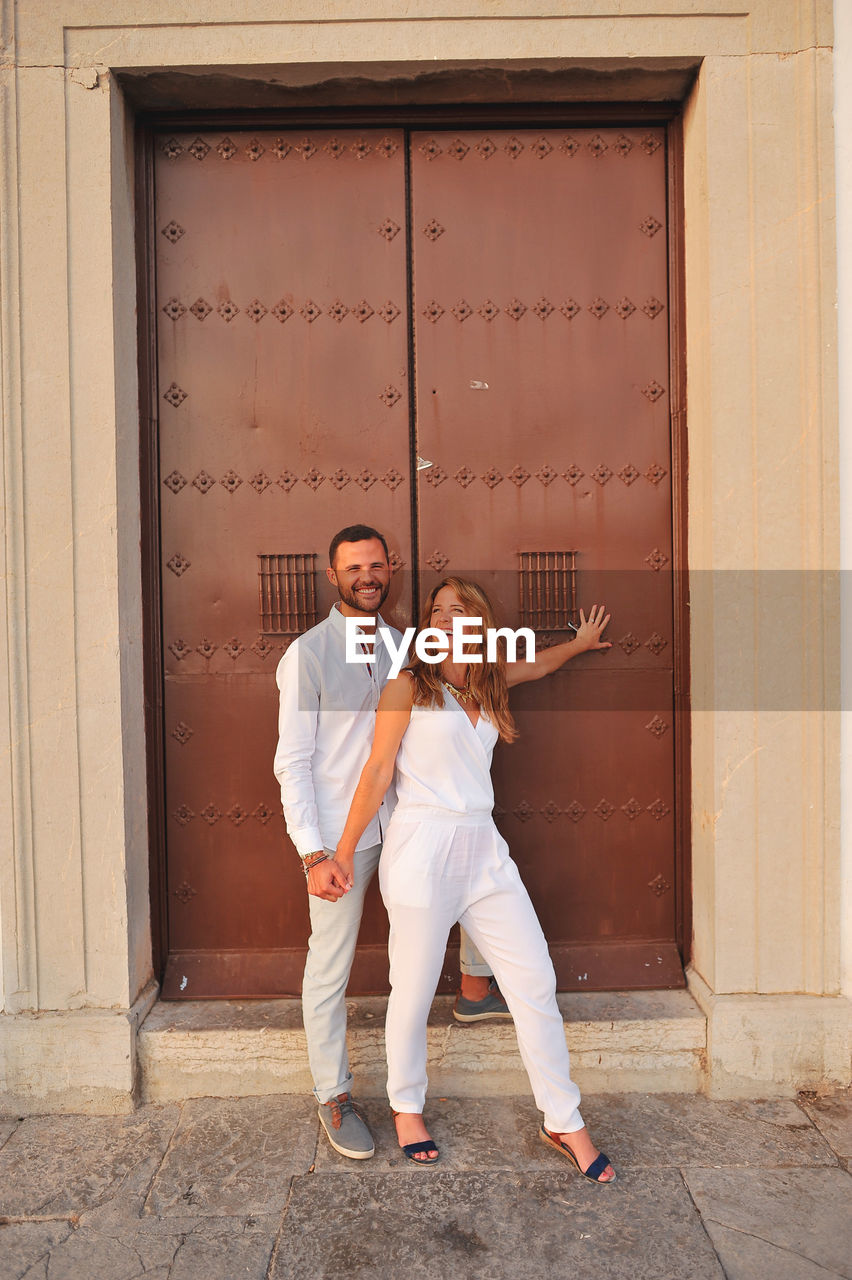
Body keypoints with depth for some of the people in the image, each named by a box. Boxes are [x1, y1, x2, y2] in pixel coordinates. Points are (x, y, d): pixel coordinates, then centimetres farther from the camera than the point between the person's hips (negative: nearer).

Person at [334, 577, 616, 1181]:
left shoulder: (489, 681, 12)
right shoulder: (409, 684, -3)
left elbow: (536, 663, 35)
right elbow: (377, 774, -3)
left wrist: (580, 642, 48)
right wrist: (344, 853, -1)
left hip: (484, 851, 5)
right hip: (422, 852, -5)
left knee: (536, 982, 4)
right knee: (415, 993, 6)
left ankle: (565, 1123, 21)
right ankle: (407, 1108, 33)